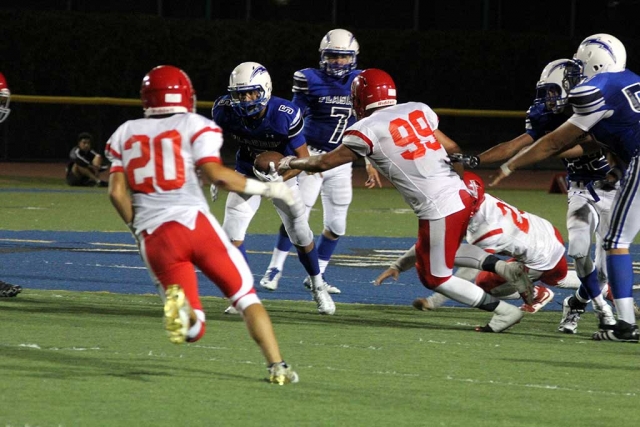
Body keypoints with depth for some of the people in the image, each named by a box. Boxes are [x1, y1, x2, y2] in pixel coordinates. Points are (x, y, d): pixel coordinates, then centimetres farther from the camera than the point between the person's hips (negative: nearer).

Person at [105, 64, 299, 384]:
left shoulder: (125, 134, 16)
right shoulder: (195, 126, 5)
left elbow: (117, 191, 8)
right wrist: (266, 189, 3)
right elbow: (217, 175, -8)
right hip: (194, 222, -2)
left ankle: (177, 302, -29)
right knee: (247, 297, 14)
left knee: (193, 330, 5)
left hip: (153, 235, 2)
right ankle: (277, 366, 0)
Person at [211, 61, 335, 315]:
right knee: (232, 231, -15)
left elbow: (303, 157, -23)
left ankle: (318, 287, 31)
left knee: (301, 235, 5)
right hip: (247, 175, 2)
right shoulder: (225, 111, -24)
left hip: (282, 174, -2)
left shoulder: (285, 115, -32)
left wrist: (280, 178, -39)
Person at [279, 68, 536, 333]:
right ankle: (504, 268, 11)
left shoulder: (368, 130, -4)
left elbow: (324, 163, 8)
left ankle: (503, 310, 5)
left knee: (434, 278, 11)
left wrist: (291, 163, 24)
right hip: (463, 195, 7)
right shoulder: (417, 110, 11)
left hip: (438, 210, -7)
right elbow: (452, 149, 19)